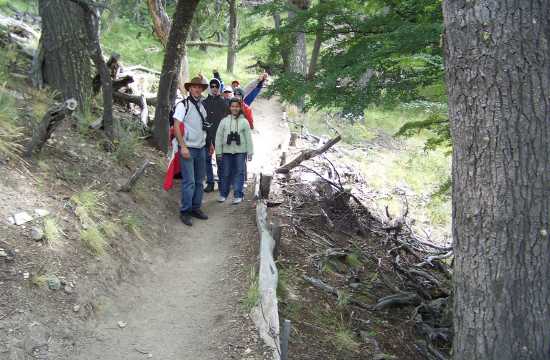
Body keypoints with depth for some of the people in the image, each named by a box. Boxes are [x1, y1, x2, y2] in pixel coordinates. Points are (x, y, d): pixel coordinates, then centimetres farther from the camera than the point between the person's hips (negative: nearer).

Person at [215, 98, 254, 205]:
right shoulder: (224, 121, 3)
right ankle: (223, 194, 19)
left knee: (239, 173, -1)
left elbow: (248, 138, 3)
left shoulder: (244, 121, 3)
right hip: (227, 151, 1)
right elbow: (219, 136, 5)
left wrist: (250, 152, 1)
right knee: (226, 173, 7)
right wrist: (218, 152, 2)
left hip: (240, 151, -1)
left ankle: (238, 195, 5)